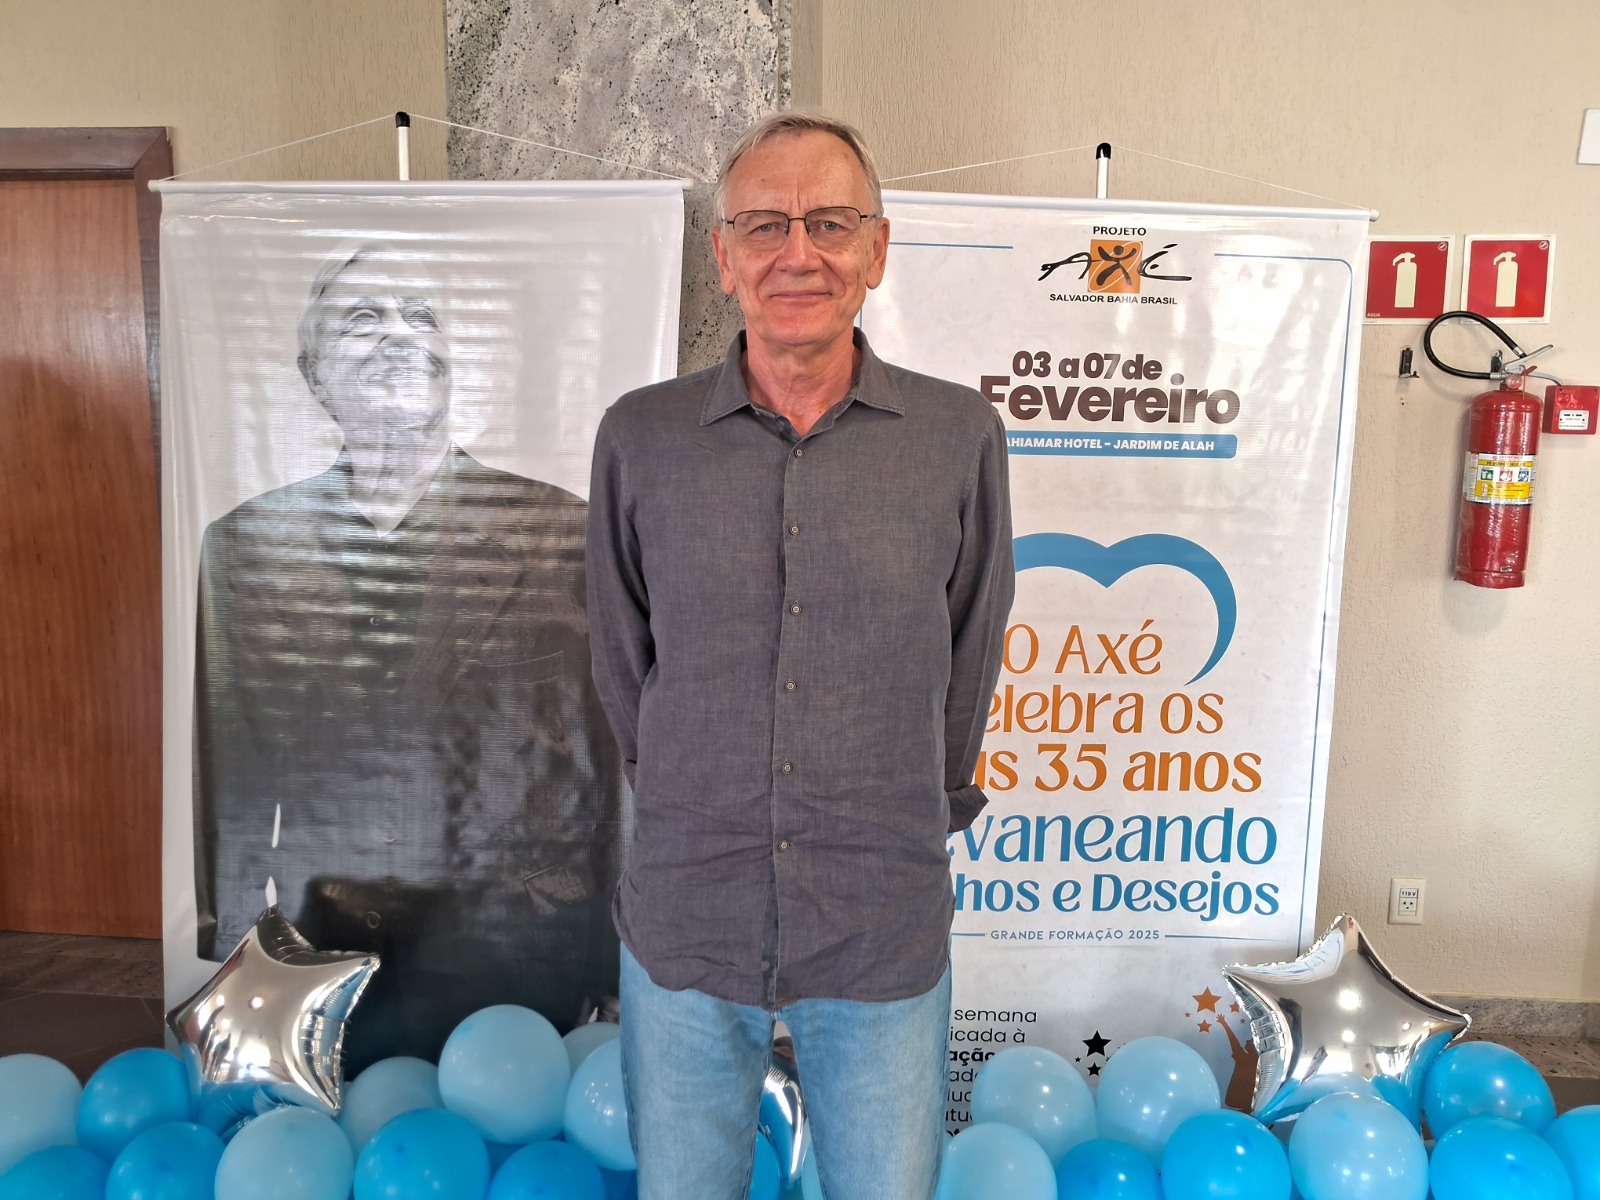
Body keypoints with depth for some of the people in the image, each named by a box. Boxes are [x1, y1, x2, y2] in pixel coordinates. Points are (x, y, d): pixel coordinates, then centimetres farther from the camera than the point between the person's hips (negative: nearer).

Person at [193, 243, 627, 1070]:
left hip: (513, 955, -2)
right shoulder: (247, 541, 5)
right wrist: (235, 938, 8)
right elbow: (228, 773, 9)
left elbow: (606, 763, -3)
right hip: (313, 955, 3)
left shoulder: (562, 532, -5)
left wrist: (596, 962, -2)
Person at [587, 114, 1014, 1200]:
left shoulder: (960, 437, -4)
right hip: (684, 919, 1)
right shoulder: (639, 438, -3)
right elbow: (623, 661, 8)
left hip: (886, 934, 0)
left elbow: (970, 654, 7)